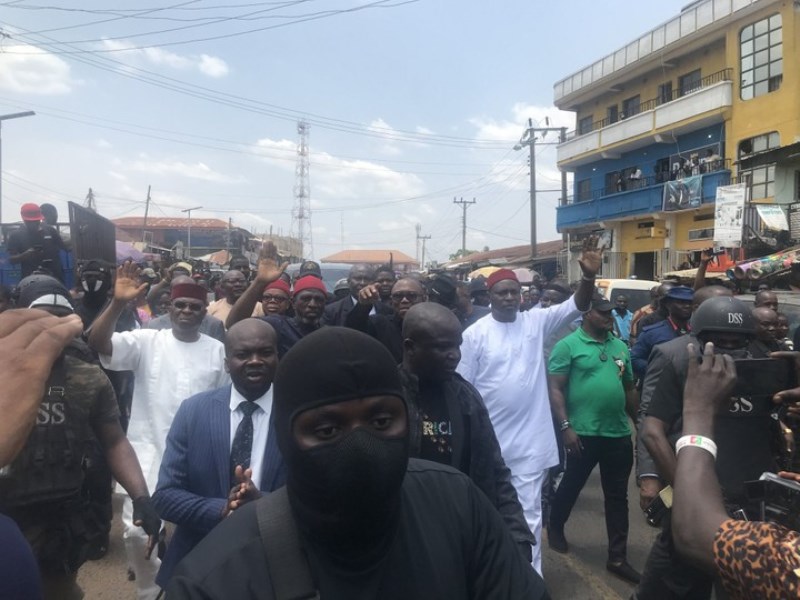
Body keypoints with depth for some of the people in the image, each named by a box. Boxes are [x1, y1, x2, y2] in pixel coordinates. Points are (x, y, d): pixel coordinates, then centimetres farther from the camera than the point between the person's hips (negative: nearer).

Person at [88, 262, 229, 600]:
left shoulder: (217, 351, 1)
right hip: (148, 452, -1)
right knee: (137, 528, -2)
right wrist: (118, 303, -33)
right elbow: (98, 343, -18)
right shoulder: (146, 341, -3)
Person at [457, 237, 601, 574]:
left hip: (530, 439, 0)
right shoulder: (475, 333, -7)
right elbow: (463, 388, -4)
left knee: (528, 512, 8)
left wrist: (589, 275, -30)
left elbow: (577, 307, -11)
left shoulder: (536, 322, -1)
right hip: (488, 439, 0)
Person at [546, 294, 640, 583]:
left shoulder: (620, 347, 10)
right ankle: (555, 527, 40)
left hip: (619, 433, 5)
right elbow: (555, 389, -11)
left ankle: (618, 558, 21)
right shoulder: (568, 345, -7)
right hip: (583, 433, -5)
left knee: (617, 497, 10)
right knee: (571, 486, 14)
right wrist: (566, 427, -17)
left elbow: (629, 388, 18)